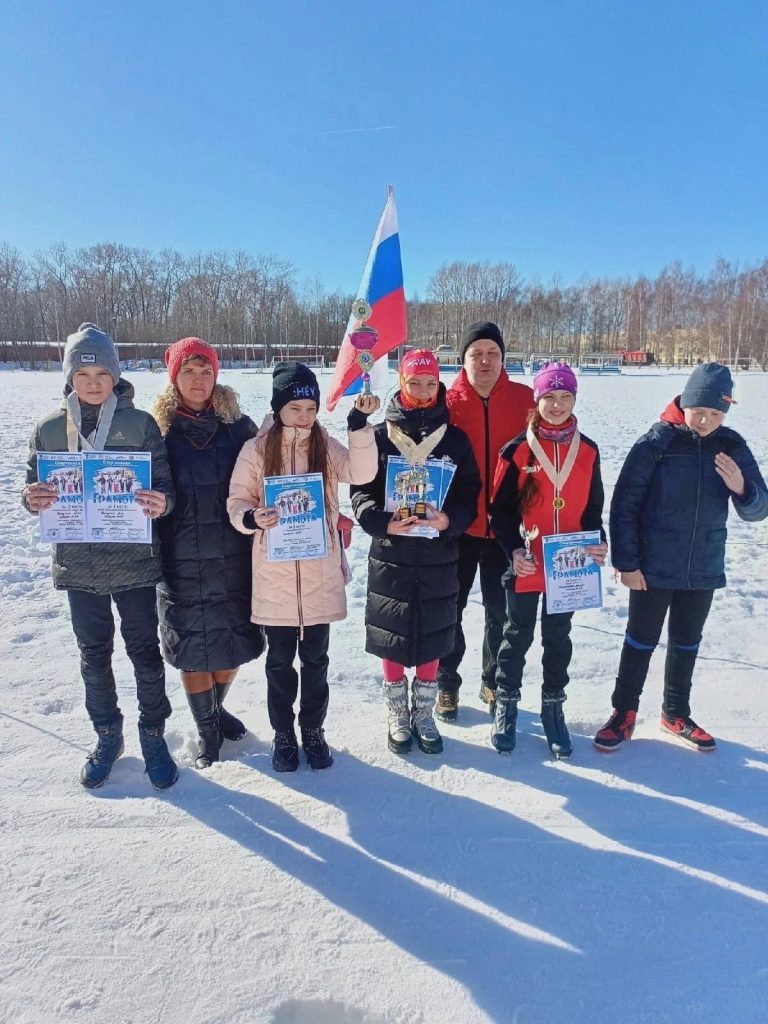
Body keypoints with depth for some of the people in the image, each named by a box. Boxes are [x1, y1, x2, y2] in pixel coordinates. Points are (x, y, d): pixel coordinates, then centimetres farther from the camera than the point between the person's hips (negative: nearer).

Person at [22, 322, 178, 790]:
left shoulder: (141, 424, -5)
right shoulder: (49, 429, 2)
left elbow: (165, 485, -5)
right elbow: (37, 490, 7)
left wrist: (162, 503, -28)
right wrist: (33, 499, -17)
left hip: (134, 559, -2)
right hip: (78, 563, 3)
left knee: (145, 650, 7)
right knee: (94, 653, 15)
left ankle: (153, 734, 27)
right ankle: (108, 734, 34)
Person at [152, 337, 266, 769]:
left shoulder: (239, 426, 1)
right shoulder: (159, 429, -1)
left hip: (232, 557, 1)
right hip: (181, 562, -1)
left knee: (234, 642, 12)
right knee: (192, 649, 8)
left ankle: (217, 708, 41)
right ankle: (207, 729, 30)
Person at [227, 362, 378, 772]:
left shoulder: (326, 446, 0)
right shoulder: (256, 449, -4)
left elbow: (361, 472, -16)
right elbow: (237, 502, 0)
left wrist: (359, 423, -26)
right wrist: (252, 518, -21)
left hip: (320, 571, 1)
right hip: (275, 572, -1)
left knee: (316, 657, 13)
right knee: (280, 658, 12)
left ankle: (313, 730, 32)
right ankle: (283, 734, 31)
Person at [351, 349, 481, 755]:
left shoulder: (455, 439, 1)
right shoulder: (379, 436, -3)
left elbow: (470, 495, 0)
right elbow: (360, 492, -3)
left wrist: (449, 519, -20)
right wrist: (384, 522, -21)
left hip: (439, 557, 1)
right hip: (390, 556, -1)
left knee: (431, 637, 12)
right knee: (392, 638, 10)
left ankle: (424, 713, 32)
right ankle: (397, 714, 30)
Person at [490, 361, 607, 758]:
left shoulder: (587, 450, 2)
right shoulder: (517, 450, -8)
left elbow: (593, 507, 8)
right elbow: (500, 509, -6)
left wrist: (598, 543, -9)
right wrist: (513, 550, -19)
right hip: (525, 565, -2)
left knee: (558, 638, 15)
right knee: (518, 636, 12)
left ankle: (553, 708, 31)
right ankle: (506, 705, 29)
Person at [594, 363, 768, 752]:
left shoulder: (732, 446, -2)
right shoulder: (656, 443, -14)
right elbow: (624, 505, -12)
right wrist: (626, 563, -13)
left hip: (704, 570, 4)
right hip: (653, 568, -4)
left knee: (686, 643, 17)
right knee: (641, 640, 9)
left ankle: (676, 714, 35)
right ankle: (624, 713, 25)